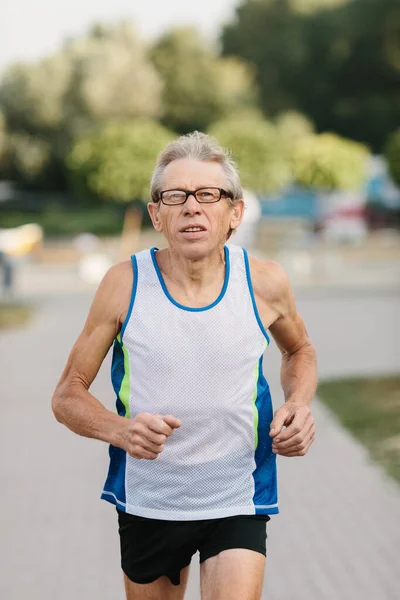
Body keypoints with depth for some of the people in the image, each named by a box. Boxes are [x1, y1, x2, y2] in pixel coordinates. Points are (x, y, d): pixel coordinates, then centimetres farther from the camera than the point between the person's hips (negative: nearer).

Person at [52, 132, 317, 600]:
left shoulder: (265, 284, -8)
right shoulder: (125, 284, -10)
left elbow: (299, 351, 15)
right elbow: (67, 397, -4)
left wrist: (298, 404, -7)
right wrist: (119, 430, -25)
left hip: (237, 503, -1)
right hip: (147, 503, 1)